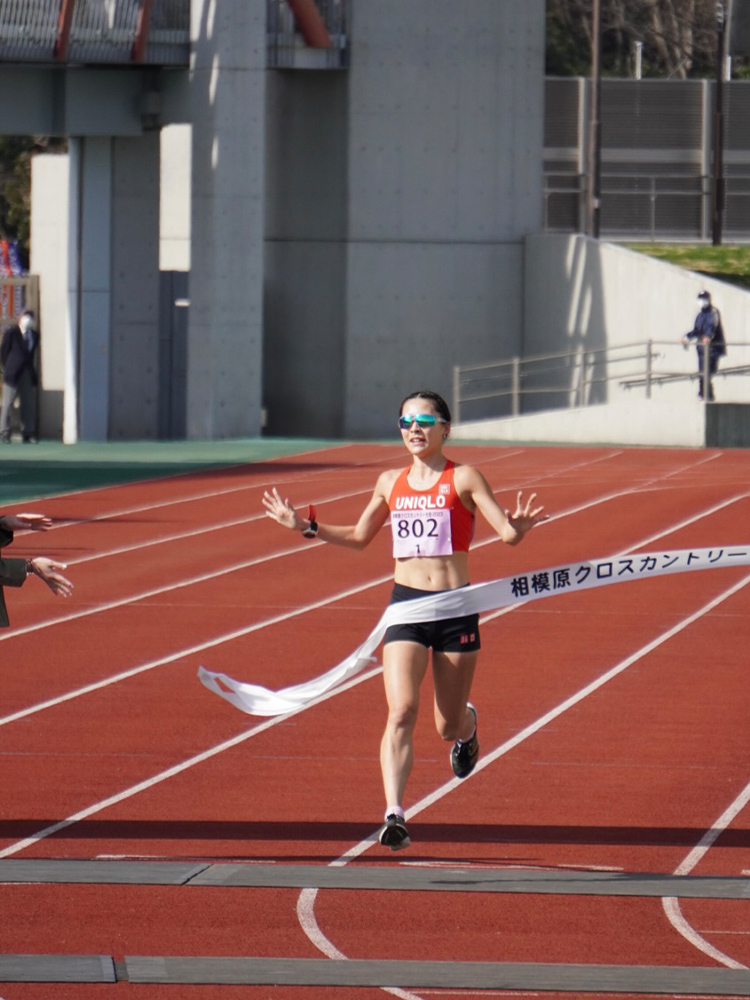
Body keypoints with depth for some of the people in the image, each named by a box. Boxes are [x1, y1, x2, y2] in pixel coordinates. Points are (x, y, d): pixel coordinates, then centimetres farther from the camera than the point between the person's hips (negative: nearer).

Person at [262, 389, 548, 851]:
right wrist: (305, 526, 13)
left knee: (449, 726, 10)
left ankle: (467, 725, 49)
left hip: (456, 608, -2)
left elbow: (507, 533, -10)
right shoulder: (391, 482, 9)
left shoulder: (463, 479, -2)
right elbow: (360, 536, 24)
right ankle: (395, 817, -24)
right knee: (401, 712, -18)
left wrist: (519, 526, -34)